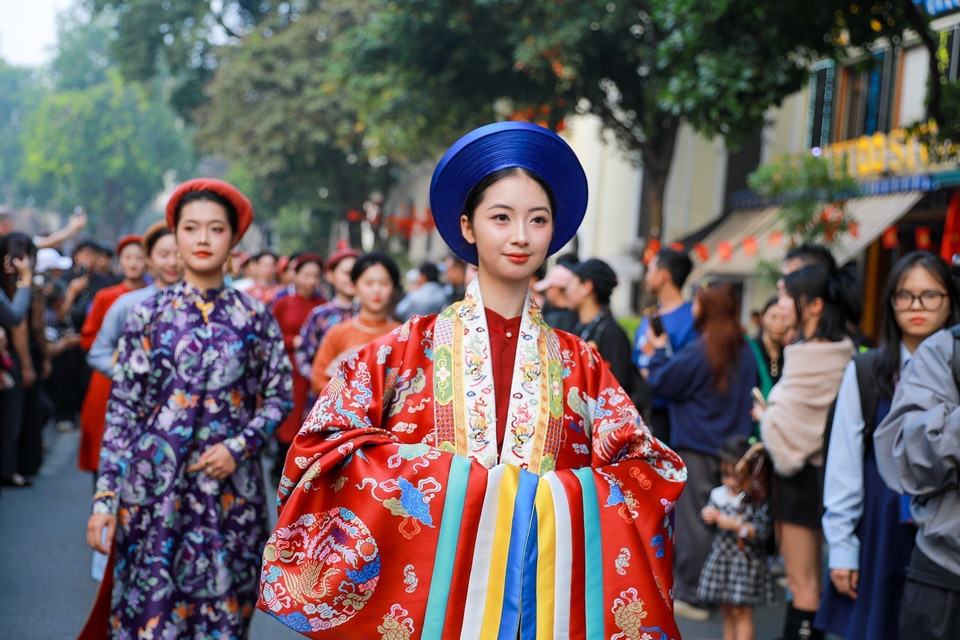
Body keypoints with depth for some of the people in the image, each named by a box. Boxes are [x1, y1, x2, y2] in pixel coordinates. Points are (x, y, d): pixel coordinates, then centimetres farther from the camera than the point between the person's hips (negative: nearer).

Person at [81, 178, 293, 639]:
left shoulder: (254, 317, 5)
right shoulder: (149, 313, 3)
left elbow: (280, 397, 8)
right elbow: (122, 408, 2)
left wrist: (239, 448, -9)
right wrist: (104, 496, -3)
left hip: (231, 486, 1)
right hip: (154, 484, -1)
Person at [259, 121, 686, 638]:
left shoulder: (580, 364, 5)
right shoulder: (410, 348, 0)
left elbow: (645, 469, 2)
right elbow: (325, 445, -6)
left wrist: (549, 495, -16)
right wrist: (454, 481, -15)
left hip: (547, 596, 2)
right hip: (431, 591, -1)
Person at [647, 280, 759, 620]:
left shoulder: (698, 353, -15)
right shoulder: (745, 353, 5)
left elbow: (662, 382, -5)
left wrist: (658, 351, 8)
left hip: (697, 448, -6)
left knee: (693, 522, 0)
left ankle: (690, 594, 5)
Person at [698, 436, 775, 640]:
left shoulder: (758, 500, -13)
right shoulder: (718, 494, 2)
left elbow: (762, 532, -19)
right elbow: (710, 529, 12)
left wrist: (736, 525, -28)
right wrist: (706, 516, -10)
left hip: (746, 560, -5)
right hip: (720, 558, 5)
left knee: (742, 611, -2)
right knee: (727, 609, 14)